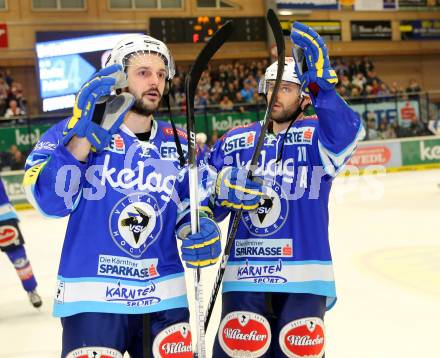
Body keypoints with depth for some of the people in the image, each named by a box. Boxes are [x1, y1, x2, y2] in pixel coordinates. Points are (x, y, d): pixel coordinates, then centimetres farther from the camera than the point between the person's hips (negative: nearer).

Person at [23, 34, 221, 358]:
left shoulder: (178, 144, 7)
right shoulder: (77, 130, -6)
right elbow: (48, 200, -18)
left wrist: (201, 229, -3)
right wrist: (85, 134, -25)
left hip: (165, 297, 4)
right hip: (92, 297, -4)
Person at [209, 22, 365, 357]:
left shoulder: (317, 133, 1)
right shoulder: (235, 142, 10)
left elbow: (346, 137, -24)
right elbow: (207, 206, 10)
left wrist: (322, 82, -35)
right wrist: (223, 187, -13)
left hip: (303, 276, -1)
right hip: (244, 274, 2)